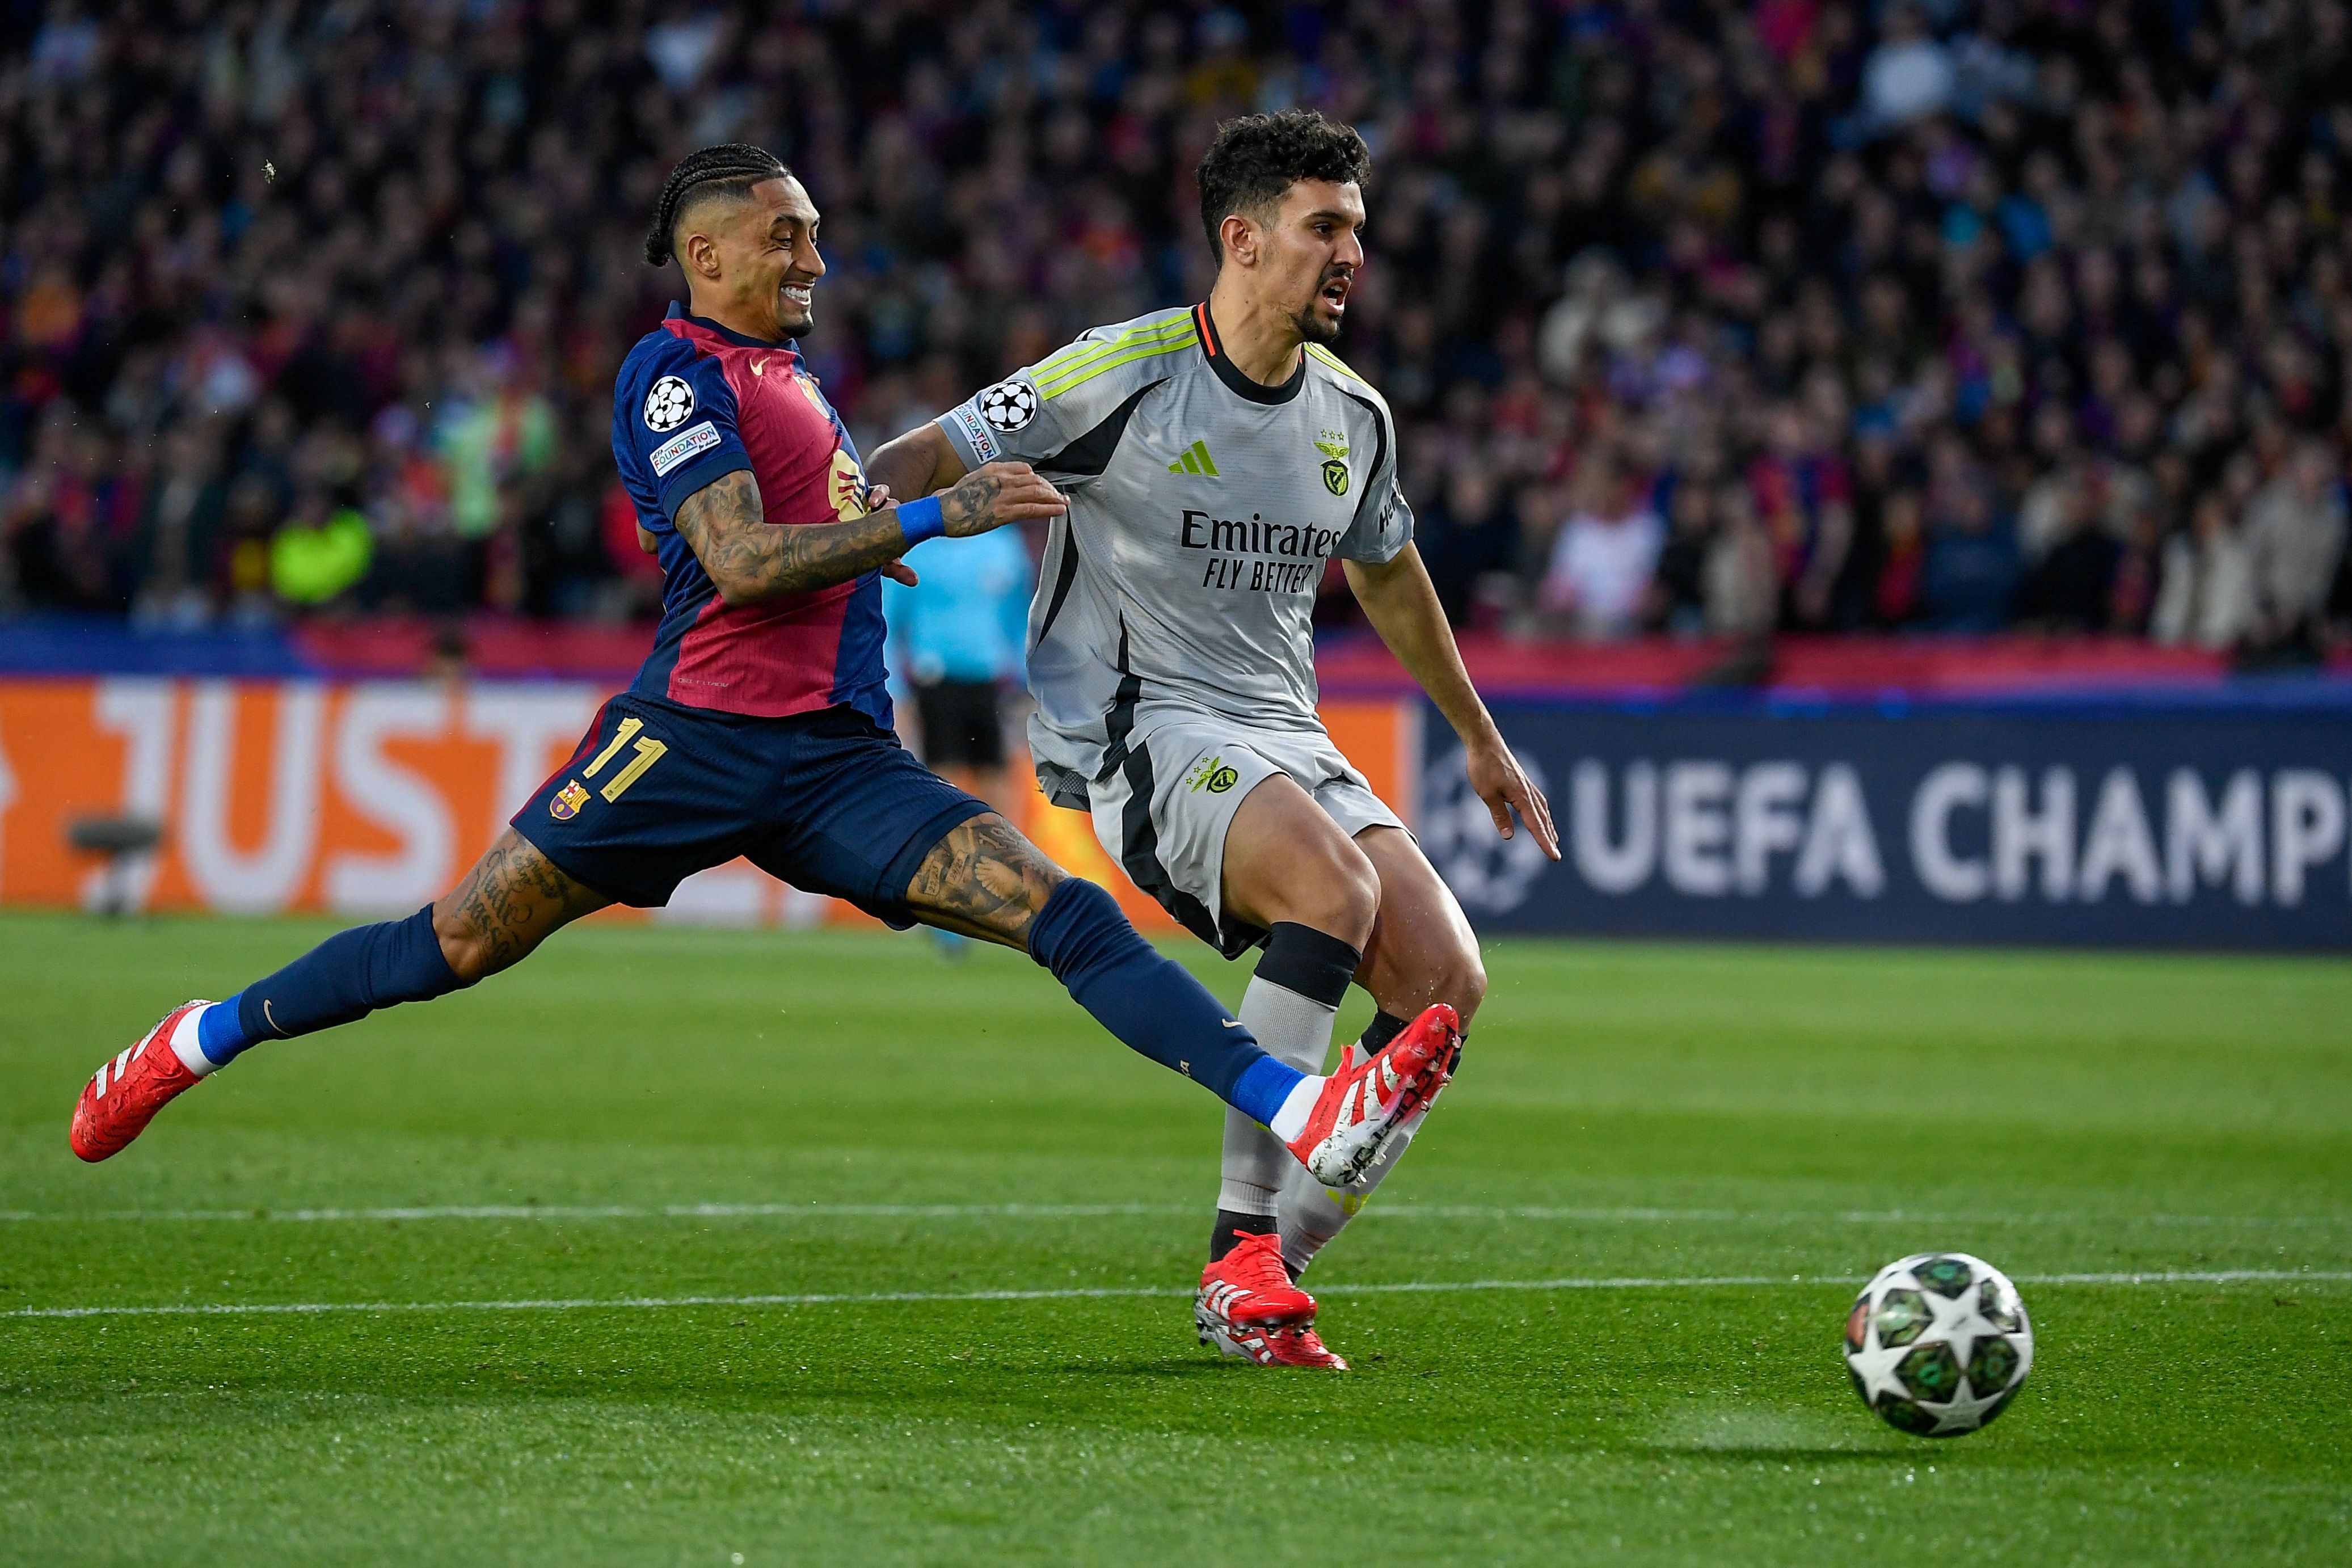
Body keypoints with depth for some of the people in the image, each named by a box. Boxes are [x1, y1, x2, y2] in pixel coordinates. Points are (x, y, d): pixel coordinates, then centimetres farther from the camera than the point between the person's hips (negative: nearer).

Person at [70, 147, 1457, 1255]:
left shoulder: (794, 377, 21)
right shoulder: (676, 371, -5)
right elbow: (740, 564, -18)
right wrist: (931, 519, -19)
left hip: (841, 759, 6)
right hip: (699, 735, -6)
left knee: (1068, 913, -10)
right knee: (461, 945, -4)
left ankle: (1309, 1119, -23)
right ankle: (200, 1044, 17)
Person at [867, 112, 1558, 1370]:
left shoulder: (1353, 415, 10)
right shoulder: (1125, 375, -9)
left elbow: (1387, 574, 29)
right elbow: (911, 465, -5)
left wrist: (1478, 738, 38)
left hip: (1286, 744, 7)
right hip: (1137, 733, -7)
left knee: (1447, 983, -13)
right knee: (1338, 887, -33)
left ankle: (1271, 1269, -4)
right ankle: (1240, 1250, -27)